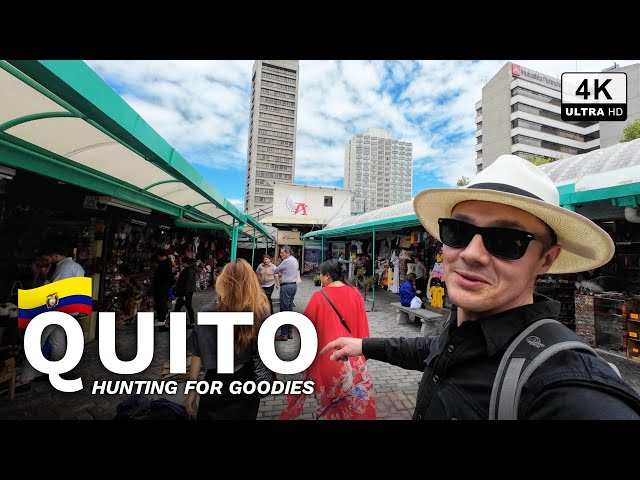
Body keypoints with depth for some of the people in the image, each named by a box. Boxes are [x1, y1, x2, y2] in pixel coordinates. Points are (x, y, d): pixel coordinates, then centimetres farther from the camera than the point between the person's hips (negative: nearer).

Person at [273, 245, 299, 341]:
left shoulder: (286, 261, -15)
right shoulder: (295, 260, 14)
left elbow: (275, 271, -5)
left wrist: (279, 272, 15)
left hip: (286, 286, -9)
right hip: (294, 285, 9)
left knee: (284, 310, -4)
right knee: (290, 309, 13)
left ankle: (284, 335, 2)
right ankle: (290, 333, 19)